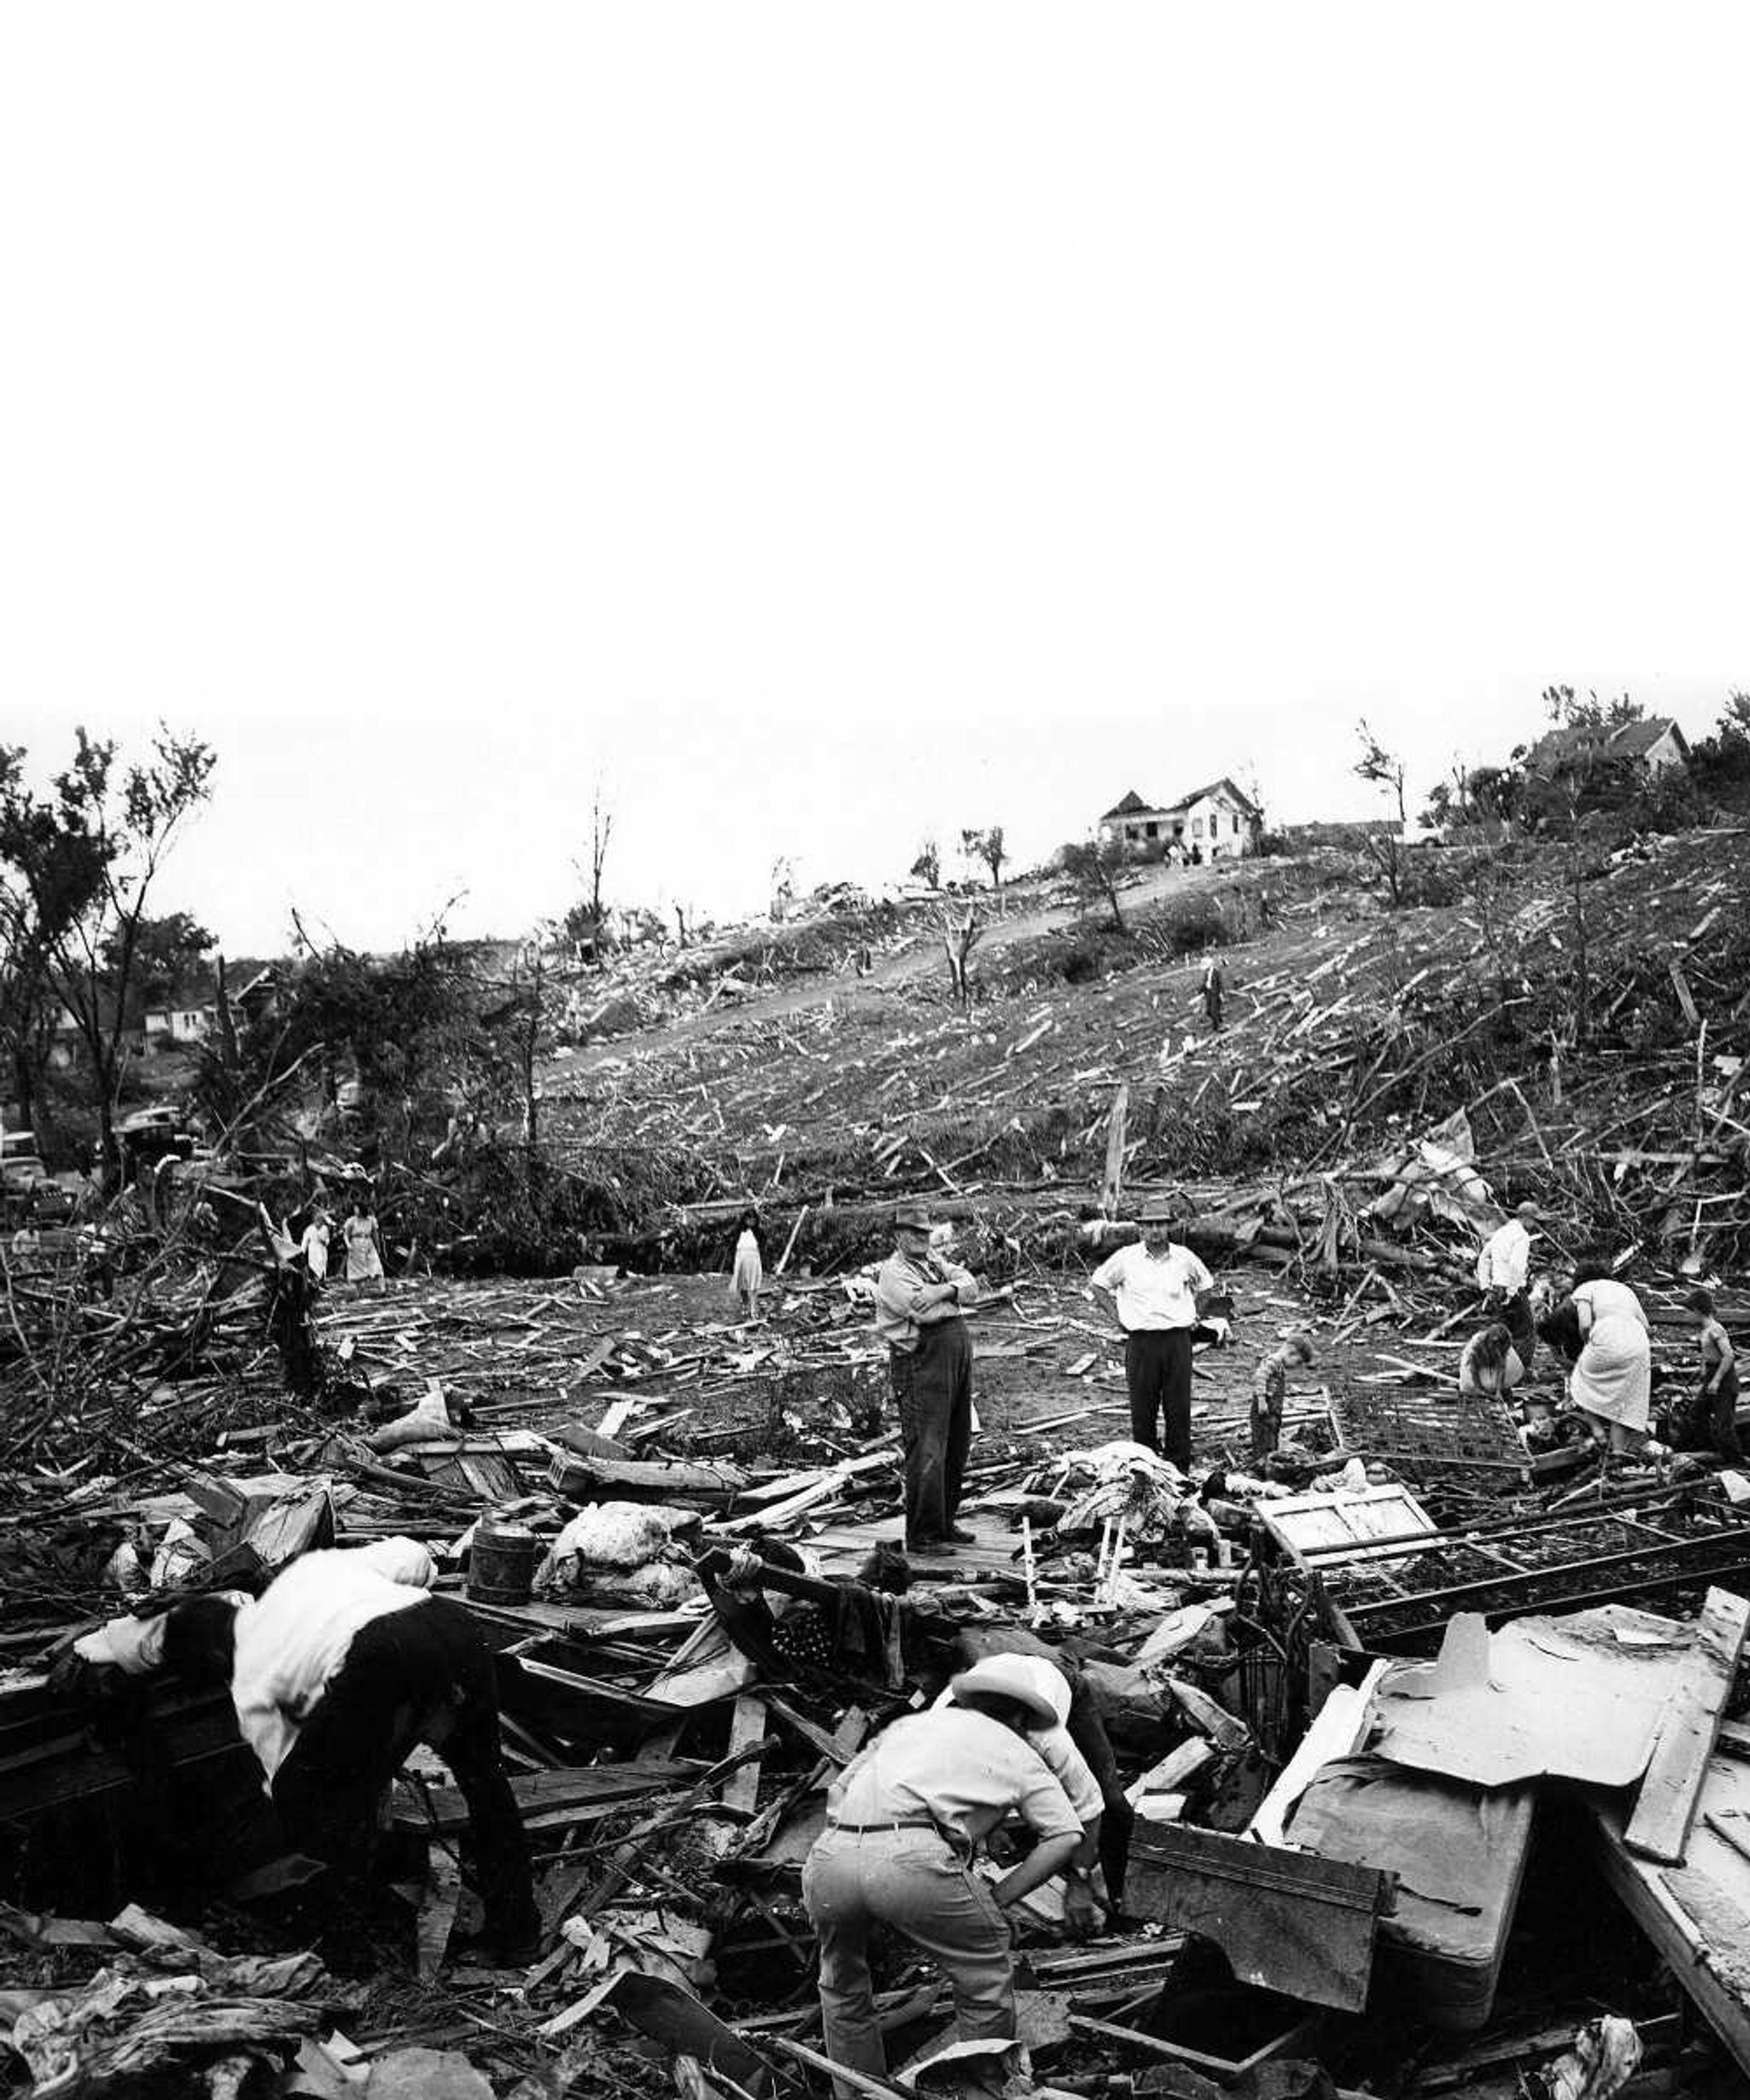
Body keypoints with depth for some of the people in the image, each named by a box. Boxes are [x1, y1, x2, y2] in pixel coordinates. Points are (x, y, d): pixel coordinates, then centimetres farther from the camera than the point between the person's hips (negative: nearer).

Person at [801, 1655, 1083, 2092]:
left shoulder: (911, 1723, 34)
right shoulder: (1017, 1754, 25)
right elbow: (1065, 1836, 13)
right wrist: (998, 1899, 15)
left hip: (827, 1857, 4)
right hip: (912, 1858, -4)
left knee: (842, 1989, 30)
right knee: (986, 1981, 19)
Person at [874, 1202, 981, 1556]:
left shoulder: (933, 1259, 18)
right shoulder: (893, 1272, -7)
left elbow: (971, 1285, 4)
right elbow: (924, 1311, -22)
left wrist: (945, 1290, -16)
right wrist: (954, 1296, -4)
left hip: (958, 1360, 9)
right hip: (922, 1365, -9)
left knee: (956, 1450, 14)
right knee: (927, 1453, -10)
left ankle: (945, 1524, 26)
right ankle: (922, 1536, -5)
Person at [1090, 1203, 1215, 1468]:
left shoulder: (1184, 1258, 5)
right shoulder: (1126, 1258, 1)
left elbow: (1206, 1285, 23)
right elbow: (1098, 1282, 13)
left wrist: (1194, 1315, 13)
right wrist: (1116, 1314, 7)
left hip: (1177, 1339, 1)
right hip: (1141, 1340, -1)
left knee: (1179, 1406, 1)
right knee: (1142, 1407, 1)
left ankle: (1180, 1466, 9)